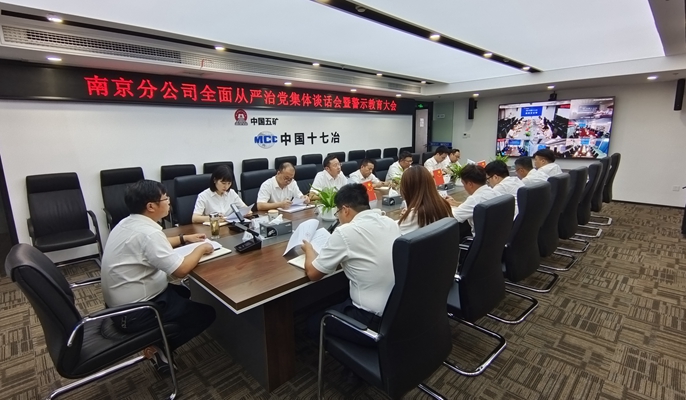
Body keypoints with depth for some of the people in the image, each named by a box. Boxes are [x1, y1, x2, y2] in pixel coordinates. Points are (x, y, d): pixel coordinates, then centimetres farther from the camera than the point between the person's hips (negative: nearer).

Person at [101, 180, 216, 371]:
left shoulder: (129, 223, 1)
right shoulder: (147, 232, -28)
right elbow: (181, 269, -27)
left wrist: (184, 238, 14)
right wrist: (200, 249, -11)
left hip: (121, 303, 9)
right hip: (135, 313, -9)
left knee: (182, 292, 27)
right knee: (206, 314, 1)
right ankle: (160, 348, 7)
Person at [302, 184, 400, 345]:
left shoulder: (345, 232, -19)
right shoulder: (391, 223, 1)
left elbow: (312, 273, -7)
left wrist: (309, 249, 12)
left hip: (375, 321, -7)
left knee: (314, 322, 18)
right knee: (339, 305, 31)